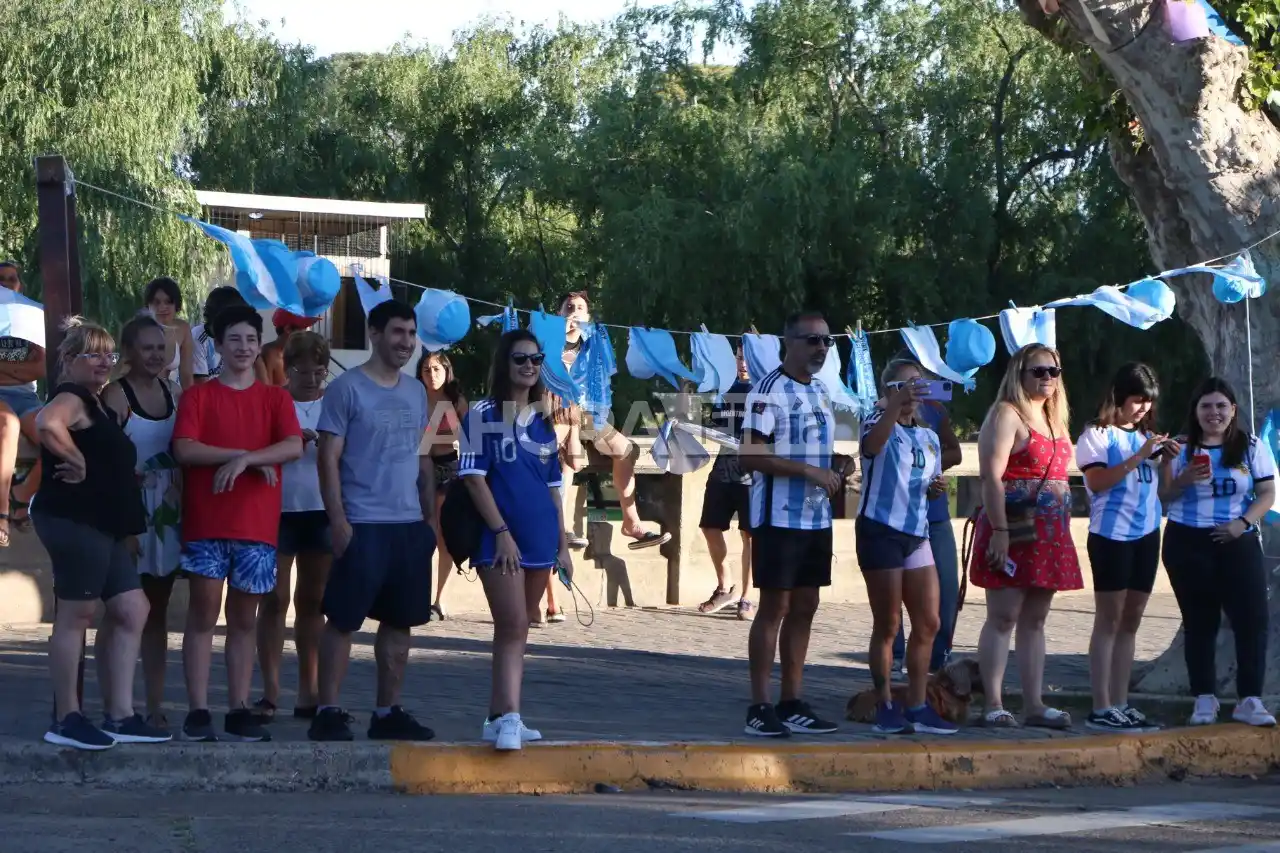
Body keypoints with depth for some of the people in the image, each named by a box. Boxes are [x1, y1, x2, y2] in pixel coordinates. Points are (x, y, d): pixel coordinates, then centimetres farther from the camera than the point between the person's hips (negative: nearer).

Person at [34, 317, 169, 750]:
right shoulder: (71, 399, -10)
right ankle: (67, 720, -1)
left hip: (103, 526, 10)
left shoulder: (96, 405, 21)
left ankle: (120, 717, 10)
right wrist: (77, 462, -21)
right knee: (76, 614, -6)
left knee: (131, 610, 8)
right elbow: (48, 424, -34)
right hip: (74, 520, -10)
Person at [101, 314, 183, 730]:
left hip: (168, 517, 6)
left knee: (157, 614, 10)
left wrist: (187, 513, 1)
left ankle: (155, 707, 15)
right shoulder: (117, 396, -9)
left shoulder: (174, 393, 9)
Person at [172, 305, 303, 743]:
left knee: (244, 618, 6)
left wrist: (245, 460, -19)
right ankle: (197, 711, -3)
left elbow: (294, 446, -6)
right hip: (206, 522, -2)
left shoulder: (276, 398, 10)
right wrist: (244, 454, -13)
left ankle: (239, 710, 9)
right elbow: (184, 449, -9)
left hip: (258, 524, 2)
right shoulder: (198, 395, 5)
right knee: (203, 612, -4)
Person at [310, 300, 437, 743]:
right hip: (362, 524, -6)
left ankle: (388, 711, 17)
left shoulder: (416, 392, 14)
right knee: (343, 620, -3)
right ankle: (328, 712, 2)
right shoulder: (346, 389, -6)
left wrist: (430, 514, 13)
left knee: (400, 622, 9)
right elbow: (329, 459, -8)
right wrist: (338, 520, -14)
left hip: (410, 525, 6)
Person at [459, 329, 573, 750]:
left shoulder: (543, 422, 14)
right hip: (500, 539, -6)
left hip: (540, 540, 6)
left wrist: (563, 546, 14)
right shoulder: (484, 414, -3)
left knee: (514, 629, 10)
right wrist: (502, 532, -15)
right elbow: (474, 477, -9)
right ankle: (509, 718, -21)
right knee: (513, 627, -15)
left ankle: (497, 716, 17)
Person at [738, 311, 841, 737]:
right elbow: (750, 456, -19)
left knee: (804, 607, 9)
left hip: (816, 518, 8)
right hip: (779, 518, -8)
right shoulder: (769, 391, -11)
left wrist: (833, 468, 8)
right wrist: (809, 471, -22)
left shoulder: (821, 392, 15)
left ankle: (792, 703, 14)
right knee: (774, 607, -5)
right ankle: (760, 707, 0)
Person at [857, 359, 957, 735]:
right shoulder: (879, 422, -4)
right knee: (887, 625, -2)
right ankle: (886, 707, 7)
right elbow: (870, 446, -29)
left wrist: (934, 488, 3)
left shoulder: (929, 437, 16)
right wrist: (895, 405, -39)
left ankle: (917, 707, 12)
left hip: (917, 534, 7)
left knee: (928, 623, 5)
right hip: (880, 531, -7)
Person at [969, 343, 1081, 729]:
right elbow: (992, 477, -15)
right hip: (1013, 530, -8)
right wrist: (999, 532, -22)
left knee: (1034, 620, 9)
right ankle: (994, 705, -7)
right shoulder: (1006, 415, -7)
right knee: (1004, 616, -7)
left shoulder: (1053, 418, 19)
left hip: (1049, 534, 8)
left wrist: (1062, 533, 17)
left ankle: (1034, 704, 11)